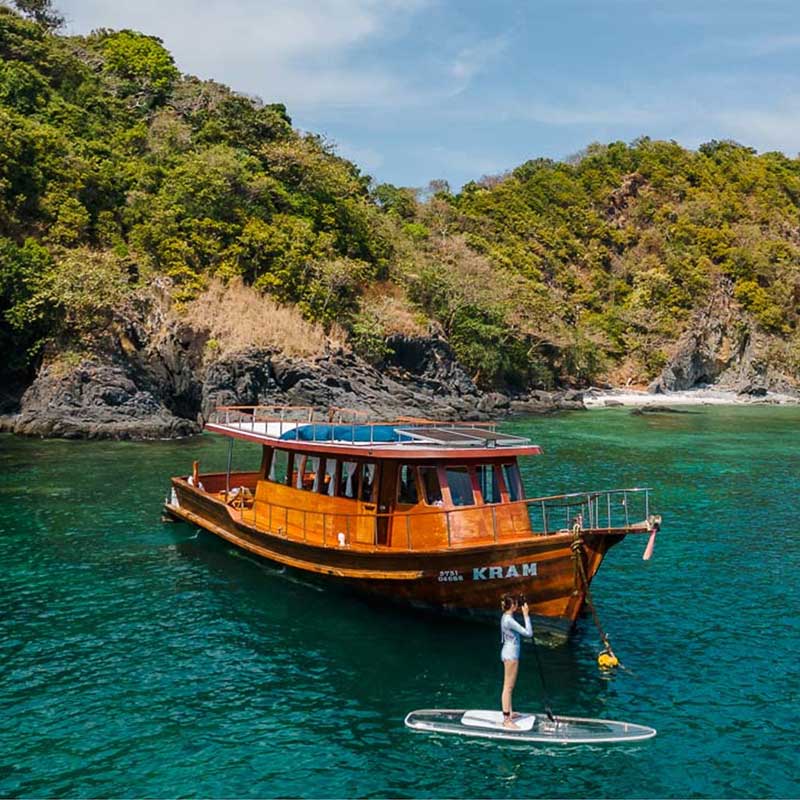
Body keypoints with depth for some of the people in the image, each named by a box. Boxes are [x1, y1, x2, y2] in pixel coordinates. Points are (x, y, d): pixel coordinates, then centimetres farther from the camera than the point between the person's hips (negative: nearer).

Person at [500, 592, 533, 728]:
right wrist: (526, 615, -21)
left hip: (508, 653, 10)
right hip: (511, 654, -10)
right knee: (508, 687, -4)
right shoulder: (509, 620, -24)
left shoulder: (505, 617, 6)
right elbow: (528, 633, -26)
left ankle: (509, 713, 33)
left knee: (509, 686, 20)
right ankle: (506, 720, 1)